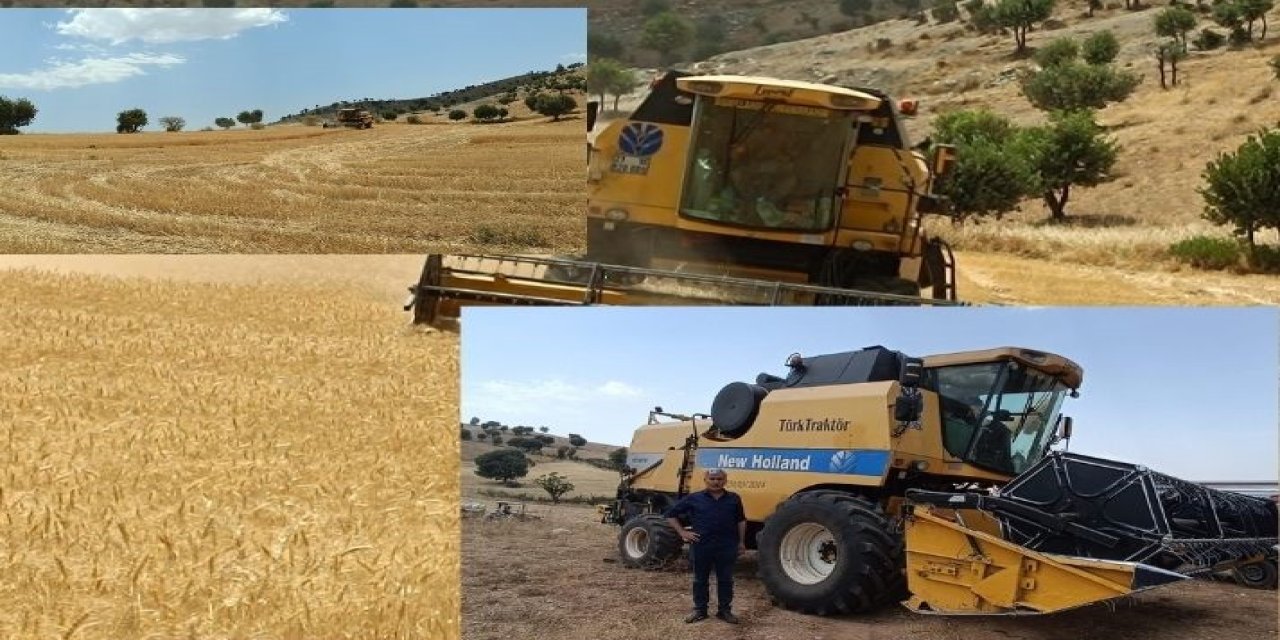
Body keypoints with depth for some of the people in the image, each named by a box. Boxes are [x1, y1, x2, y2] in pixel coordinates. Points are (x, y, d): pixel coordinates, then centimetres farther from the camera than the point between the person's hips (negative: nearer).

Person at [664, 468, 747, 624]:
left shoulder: (733, 499, 5)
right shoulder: (694, 499, -1)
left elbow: (741, 521, 16)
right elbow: (671, 514, 4)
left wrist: (741, 542, 11)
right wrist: (682, 532, -3)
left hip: (727, 547, 1)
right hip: (701, 547, -1)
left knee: (725, 580, 7)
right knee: (700, 580, 9)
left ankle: (725, 610, 18)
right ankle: (699, 610, 20)